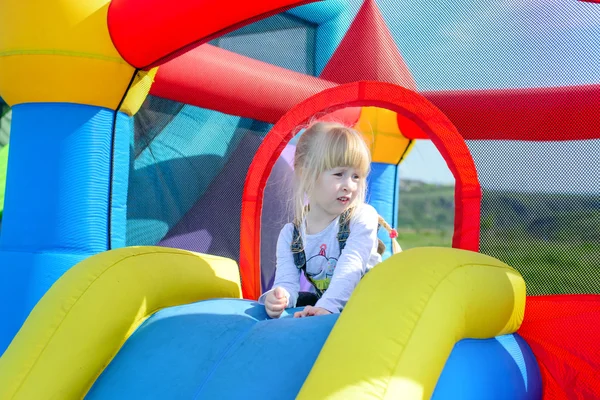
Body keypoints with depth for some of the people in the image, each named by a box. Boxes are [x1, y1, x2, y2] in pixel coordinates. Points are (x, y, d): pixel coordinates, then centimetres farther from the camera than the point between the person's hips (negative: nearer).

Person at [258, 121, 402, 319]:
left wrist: (327, 306, -45)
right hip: (322, 301, 4)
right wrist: (280, 297, -42)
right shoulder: (290, 235, -4)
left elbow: (351, 265, -29)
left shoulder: (363, 217, -15)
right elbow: (287, 281, -15)